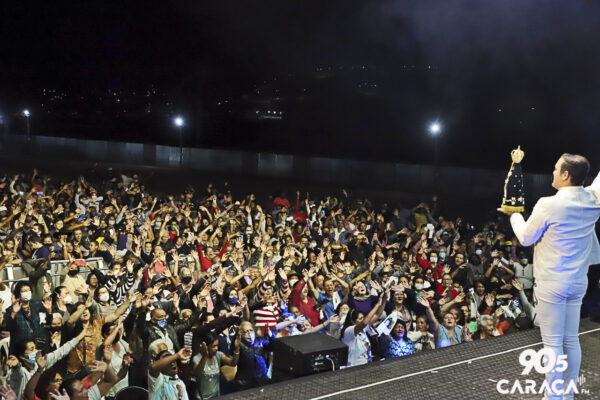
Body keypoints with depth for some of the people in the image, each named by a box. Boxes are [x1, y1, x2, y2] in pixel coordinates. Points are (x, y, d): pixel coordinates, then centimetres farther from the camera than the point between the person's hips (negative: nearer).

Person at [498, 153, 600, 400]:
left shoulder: (548, 205, -17)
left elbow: (526, 238, -4)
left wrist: (514, 215, 14)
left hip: (551, 283, -6)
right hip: (578, 282, 6)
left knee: (553, 343, -1)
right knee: (571, 340, 14)